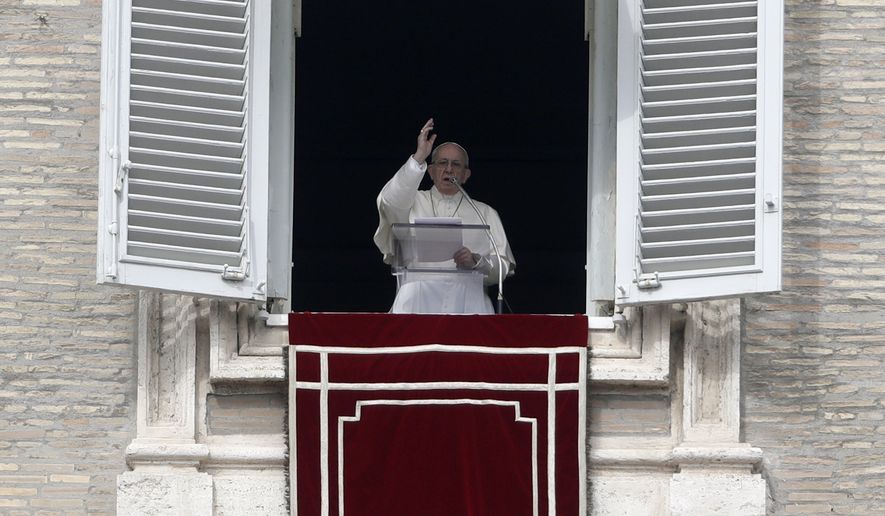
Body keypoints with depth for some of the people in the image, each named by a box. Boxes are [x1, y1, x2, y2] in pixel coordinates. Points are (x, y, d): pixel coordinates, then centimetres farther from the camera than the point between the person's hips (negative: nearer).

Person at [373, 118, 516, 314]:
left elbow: (504, 266, 13)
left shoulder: (485, 213, 22)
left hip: (467, 304, 1)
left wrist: (476, 261, -9)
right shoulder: (413, 202, 20)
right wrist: (418, 159, -8)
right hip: (418, 302, -1)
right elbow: (388, 203, -5)